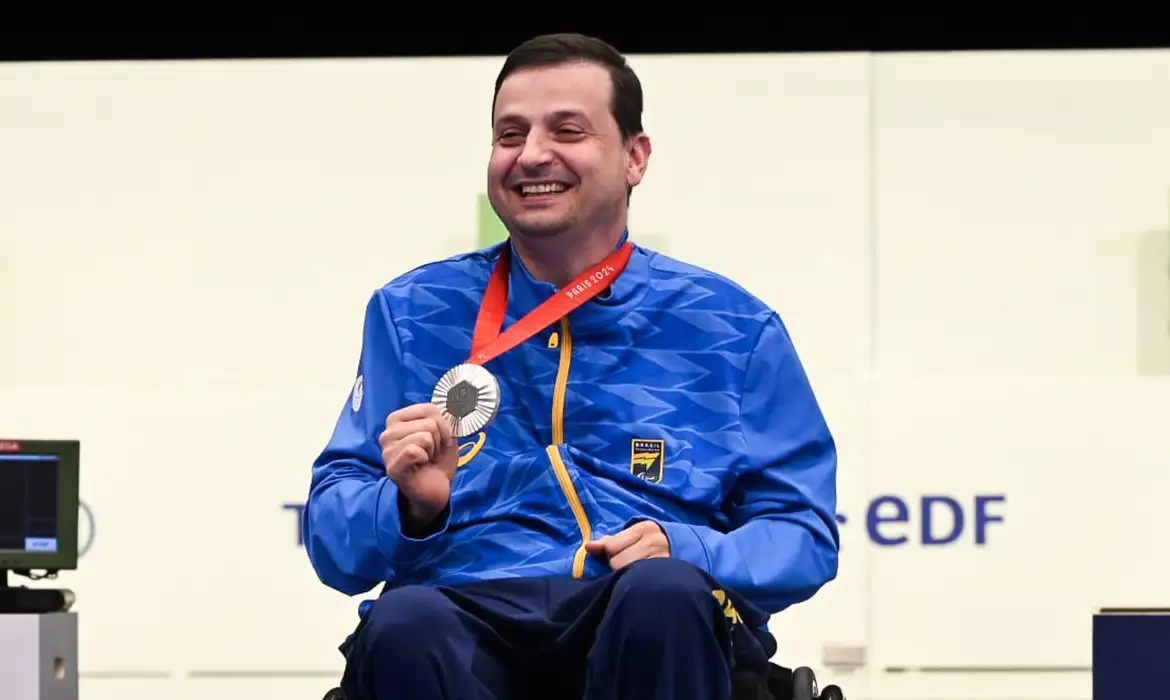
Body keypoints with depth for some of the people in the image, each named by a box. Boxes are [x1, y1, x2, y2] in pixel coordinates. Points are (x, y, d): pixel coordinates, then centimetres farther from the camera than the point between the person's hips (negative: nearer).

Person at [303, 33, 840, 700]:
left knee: (665, 594, -36)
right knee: (403, 623, -36)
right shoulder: (412, 314, 17)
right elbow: (334, 545, 12)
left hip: (657, 640, 0)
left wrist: (684, 553, -9)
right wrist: (412, 507, -11)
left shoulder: (732, 326, 16)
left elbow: (805, 534, 12)